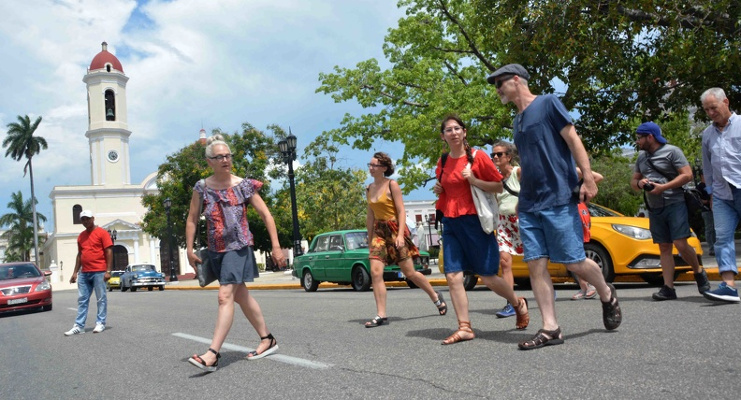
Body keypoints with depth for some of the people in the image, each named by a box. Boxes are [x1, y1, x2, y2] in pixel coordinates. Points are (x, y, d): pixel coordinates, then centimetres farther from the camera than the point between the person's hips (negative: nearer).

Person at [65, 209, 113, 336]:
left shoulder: (102, 233, -4)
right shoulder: (81, 236, 15)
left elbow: (109, 252, -9)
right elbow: (79, 254, 19)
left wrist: (108, 271, -15)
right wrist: (75, 272, 13)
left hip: (99, 272, -7)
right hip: (84, 273, 7)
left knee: (101, 299, 1)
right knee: (82, 300, 6)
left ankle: (100, 323, 7)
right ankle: (79, 326, 8)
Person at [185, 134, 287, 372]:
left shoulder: (244, 186, -5)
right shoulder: (202, 188, 2)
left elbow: (266, 215, -1)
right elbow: (192, 219, 9)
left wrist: (276, 246, -4)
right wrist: (190, 250, 5)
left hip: (238, 247, -5)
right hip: (216, 249, 5)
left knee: (225, 296, -15)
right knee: (241, 296, 13)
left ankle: (212, 354, -16)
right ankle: (267, 340, 27)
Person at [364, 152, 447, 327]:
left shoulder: (392, 185, -7)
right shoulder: (369, 189, 9)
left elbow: (401, 211, -11)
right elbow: (370, 216, 14)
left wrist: (400, 234, -20)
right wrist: (369, 239, 14)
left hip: (395, 229, -5)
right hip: (379, 232, 5)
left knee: (410, 273, 3)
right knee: (375, 272, -10)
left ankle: (436, 297, 27)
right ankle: (381, 316, -6)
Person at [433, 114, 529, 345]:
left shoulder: (478, 157, -4)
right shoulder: (442, 162, 10)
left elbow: (499, 186, -3)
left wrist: (474, 180, -16)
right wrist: (438, 190, 4)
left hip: (474, 221, -5)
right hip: (450, 222, 5)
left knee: (487, 277, 1)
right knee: (453, 277, -5)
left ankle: (519, 304, 29)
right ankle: (465, 328, 3)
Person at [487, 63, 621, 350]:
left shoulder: (548, 103, -1)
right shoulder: (518, 119, 19)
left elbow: (573, 140, -8)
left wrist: (588, 179, -16)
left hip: (558, 200, -7)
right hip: (529, 205, 7)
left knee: (574, 262, -3)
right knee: (536, 264, -2)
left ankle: (607, 296, 25)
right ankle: (550, 328, 1)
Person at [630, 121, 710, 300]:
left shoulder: (672, 151, -3)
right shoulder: (641, 157, 16)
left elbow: (687, 175, -10)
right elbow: (633, 181, 22)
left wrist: (663, 187, -17)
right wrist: (639, 183, -3)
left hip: (674, 204, -6)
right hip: (654, 209, 6)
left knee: (680, 244, -13)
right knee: (664, 248, 3)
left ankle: (699, 272, 13)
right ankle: (668, 288, 1)